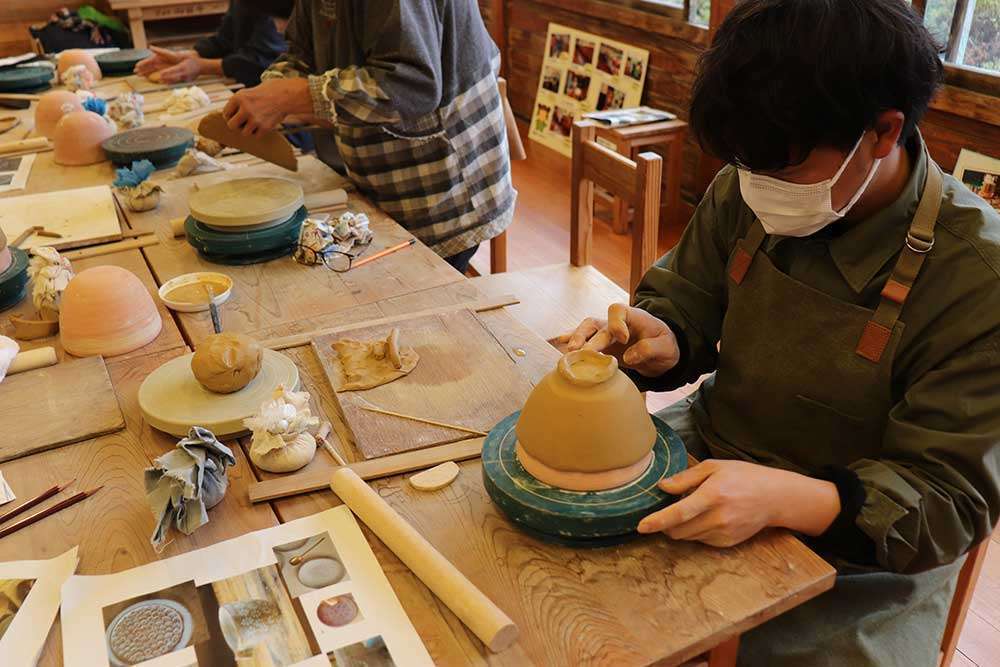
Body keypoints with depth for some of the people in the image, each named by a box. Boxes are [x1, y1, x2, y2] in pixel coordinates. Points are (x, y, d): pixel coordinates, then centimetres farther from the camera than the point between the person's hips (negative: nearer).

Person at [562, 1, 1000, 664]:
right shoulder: (747, 192, -10)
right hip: (708, 452, 5)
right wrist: (658, 341, -20)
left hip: (852, 560, -4)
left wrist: (784, 499, -37)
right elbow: (683, 300, 5)